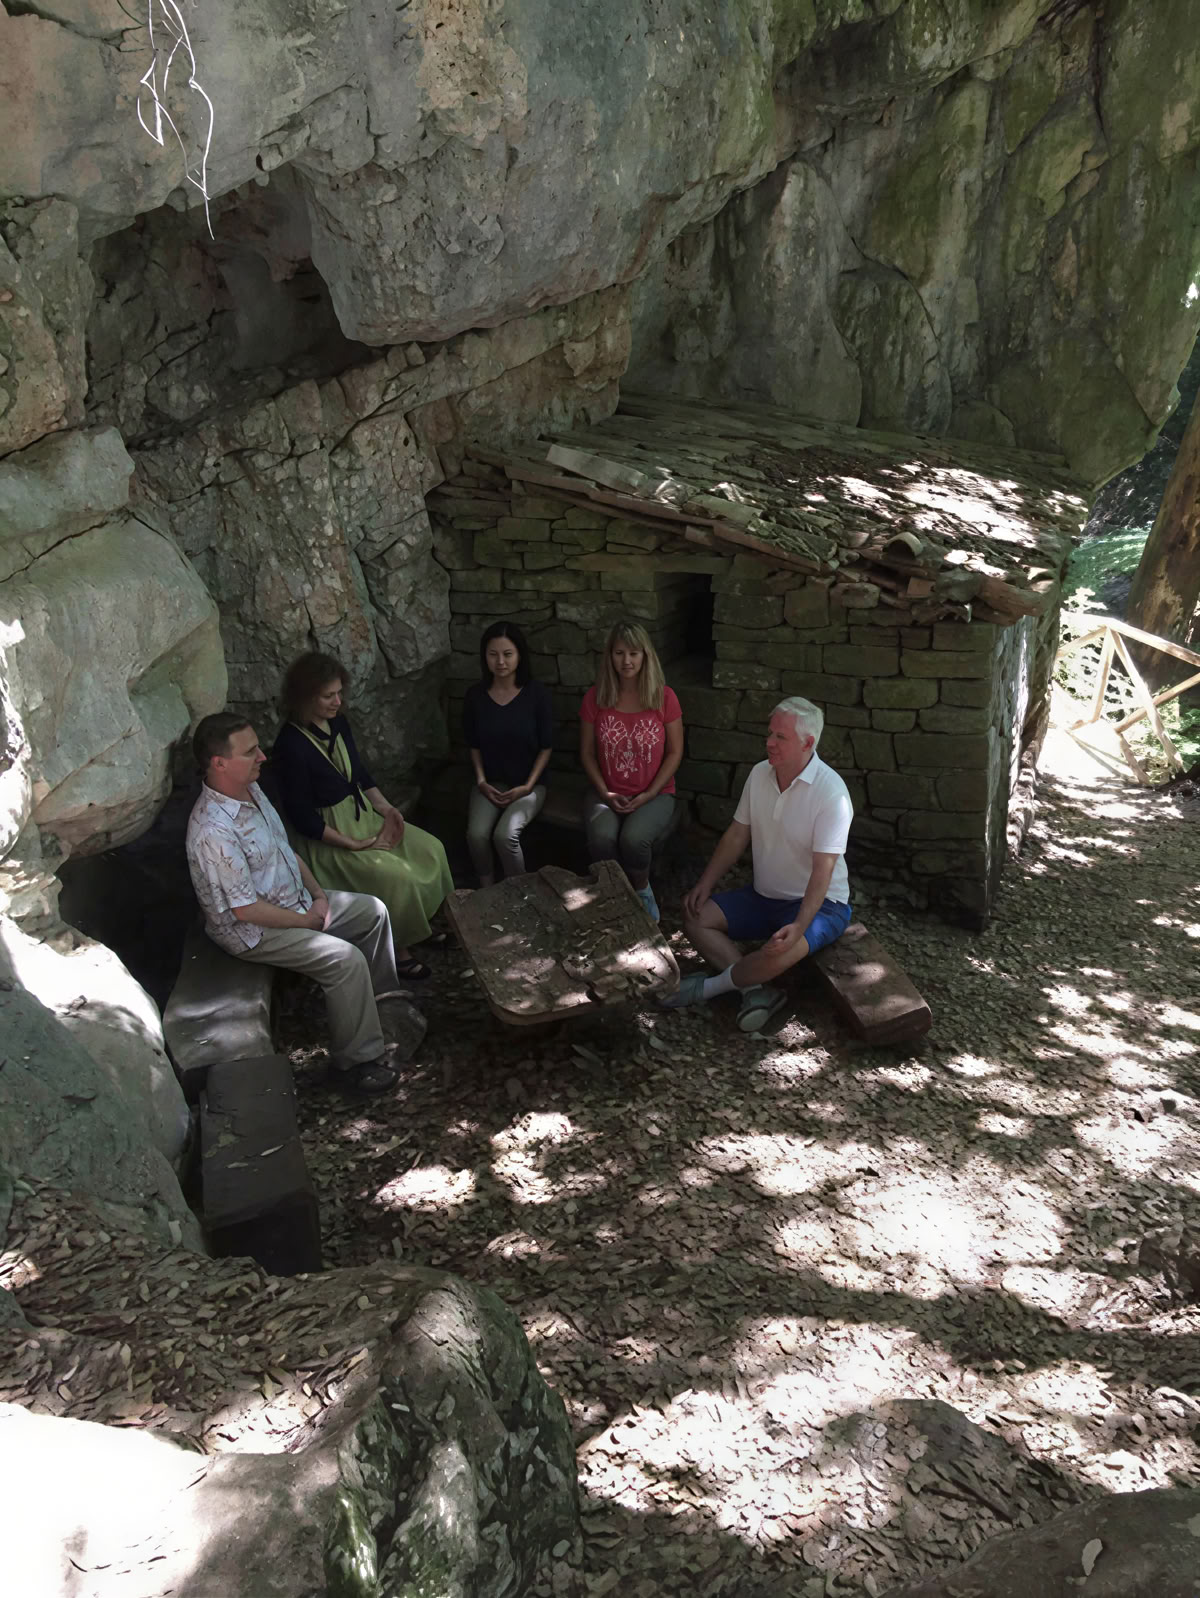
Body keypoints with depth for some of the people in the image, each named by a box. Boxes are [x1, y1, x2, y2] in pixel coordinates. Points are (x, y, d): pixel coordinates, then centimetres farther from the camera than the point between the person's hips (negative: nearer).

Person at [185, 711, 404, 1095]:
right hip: (253, 930, -10)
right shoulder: (212, 831, -31)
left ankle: (382, 1000, 28)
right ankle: (356, 1061, -8)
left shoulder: (251, 789, -1)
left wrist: (318, 895, 2)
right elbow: (246, 909, -28)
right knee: (347, 960, -23)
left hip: (296, 900, 10)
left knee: (373, 911, 11)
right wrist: (309, 921, -16)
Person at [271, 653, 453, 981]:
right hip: (329, 835, -8)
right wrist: (354, 844, -21)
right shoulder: (291, 746, -24)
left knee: (432, 850, -2)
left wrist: (386, 808, -3)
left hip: (363, 815, 8)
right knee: (399, 877, -23)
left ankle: (427, 922, 16)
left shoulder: (337, 723, 0)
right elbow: (301, 816, -21)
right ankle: (397, 949, -2)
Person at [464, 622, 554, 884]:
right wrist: (481, 781, -6)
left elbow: (545, 746, -5)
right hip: (490, 782, 3)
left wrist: (528, 785, -13)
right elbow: (474, 745, 7)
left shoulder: (536, 692, -11)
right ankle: (487, 892, 1)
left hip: (528, 783, -2)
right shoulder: (475, 694, -4)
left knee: (505, 835, -27)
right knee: (476, 835, -23)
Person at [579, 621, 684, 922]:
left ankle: (641, 891, 1)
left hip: (654, 793, -1)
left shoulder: (664, 697, -5)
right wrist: (605, 793, -9)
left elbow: (674, 752, -1)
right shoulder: (595, 697, -1)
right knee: (601, 838, -31)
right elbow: (587, 753, 5)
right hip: (607, 793, 1)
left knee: (633, 839, -32)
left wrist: (649, 795, -11)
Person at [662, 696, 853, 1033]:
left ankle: (709, 987, -11)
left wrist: (799, 926, -37)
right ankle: (757, 990, -19)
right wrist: (704, 885, -1)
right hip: (763, 897, 7)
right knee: (696, 918, -9)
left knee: (781, 950, -36)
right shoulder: (760, 774, -1)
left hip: (819, 904, -7)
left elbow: (823, 870, -26)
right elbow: (737, 835, 7)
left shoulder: (831, 792, -23)